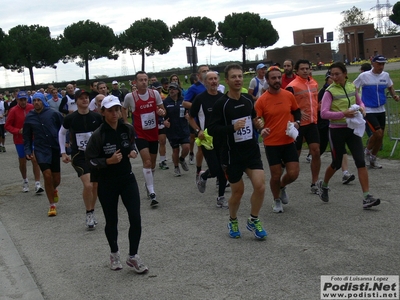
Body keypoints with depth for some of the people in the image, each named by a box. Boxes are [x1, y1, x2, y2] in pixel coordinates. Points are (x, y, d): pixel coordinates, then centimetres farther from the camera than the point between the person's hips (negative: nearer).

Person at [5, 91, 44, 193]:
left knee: (35, 160, -8)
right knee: (22, 161, 12)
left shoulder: (32, 108, -4)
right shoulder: (13, 111, -10)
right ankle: (25, 181, 36)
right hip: (20, 140, -1)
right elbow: (7, 126, -6)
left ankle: (37, 184, -6)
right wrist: (18, 131, -20)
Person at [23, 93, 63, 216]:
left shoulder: (53, 113, -4)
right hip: (41, 150, 0)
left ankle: (53, 190, 45)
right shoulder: (29, 117, 3)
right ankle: (52, 205, -1)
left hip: (56, 148, 0)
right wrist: (28, 150, 4)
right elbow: (27, 136, 12)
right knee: (47, 175, -15)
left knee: (56, 178, 6)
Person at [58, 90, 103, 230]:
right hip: (79, 156, -3)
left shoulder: (97, 117, -6)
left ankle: (91, 213, 27)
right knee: (88, 185, -16)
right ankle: (89, 214, 3)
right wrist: (63, 153, 5)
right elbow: (61, 133, 9)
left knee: (95, 185, 8)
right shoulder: (70, 118, -8)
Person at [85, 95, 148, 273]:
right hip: (107, 184, -3)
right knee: (111, 221, 11)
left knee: (136, 219, -5)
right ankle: (114, 253, 37)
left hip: (127, 178, 3)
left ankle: (133, 256, 14)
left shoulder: (128, 129, -3)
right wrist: (109, 161, -24)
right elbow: (90, 160, -10)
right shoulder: (98, 135, -16)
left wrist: (134, 151, -3)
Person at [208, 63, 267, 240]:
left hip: (252, 151, 4)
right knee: (238, 192, 7)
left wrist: (258, 124, -1)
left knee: (260, 186, -10)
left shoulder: (248, 100, 4)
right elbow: (212, 130, -17)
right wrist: (233, 127, -29)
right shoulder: (221, 104, -12)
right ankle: (233, 221, 36)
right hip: (232, 155, -4)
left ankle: (253, 221, 14)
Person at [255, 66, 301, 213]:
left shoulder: (289, 95, -1)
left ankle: (282, 187, 34)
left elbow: (296, 111, 15)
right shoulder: (261, 100, -11)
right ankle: (277, 200, 31)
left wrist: (297, 122, -5)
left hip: (289, 142, 3)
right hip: (271, 144, -3)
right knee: (276, 175, 3)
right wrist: (261, 130, -28)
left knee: (293, 174, -1)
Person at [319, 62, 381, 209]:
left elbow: (359, 102, 19)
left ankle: (367, 197, -6)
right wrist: (343, 114, -27)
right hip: (337, 130, -4)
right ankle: (323, 185, 39)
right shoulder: (330, 91, -12)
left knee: (360, 161, -7)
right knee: (337, 163, 9)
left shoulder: (352, 87, 3)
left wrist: (361, 108, -4)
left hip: (352, 129, 4)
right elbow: (323, 113, -18)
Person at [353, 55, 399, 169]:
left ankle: (372, 159, 25)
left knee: (380, 136, 7)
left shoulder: (385, 75, 2)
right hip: (368, 110, -5)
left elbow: (390, 87, 19)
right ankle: (367, 151, 10)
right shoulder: (364, 76, -12)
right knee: (378, 133, -18)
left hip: (381, 110, 5)